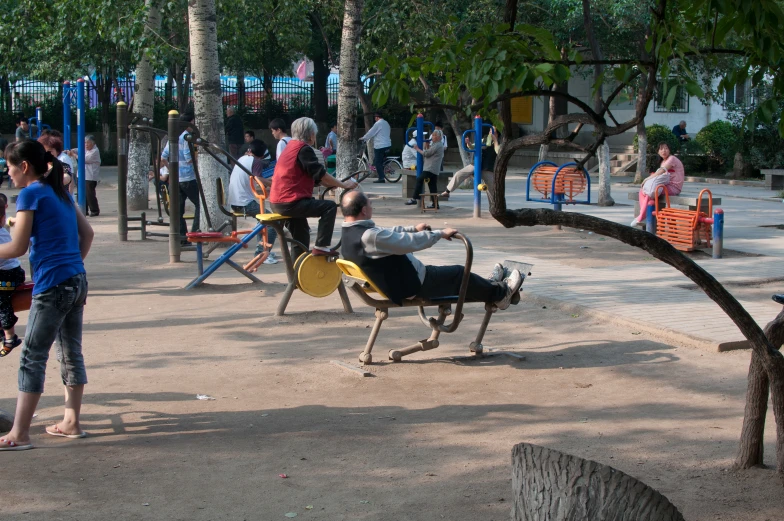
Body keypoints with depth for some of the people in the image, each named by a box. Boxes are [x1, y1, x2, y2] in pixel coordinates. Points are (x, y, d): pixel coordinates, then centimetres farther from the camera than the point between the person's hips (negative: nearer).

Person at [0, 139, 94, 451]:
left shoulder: (31, 194, -9)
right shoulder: (60, 192, 15)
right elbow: (87, 233, 18)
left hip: (52, 285, -8)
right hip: (77, 281, 8)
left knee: (32, 358, -4)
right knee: (71, 353, 14)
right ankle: (71, 423, 20)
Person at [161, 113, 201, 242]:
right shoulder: (187, 137, -11)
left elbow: (163, 158, 14)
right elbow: (189, 158, -18)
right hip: (188, 177, -8)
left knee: (178, 208, 7)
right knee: (199, 204, 1)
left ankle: (181, 236, 7)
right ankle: (195, 232, -5)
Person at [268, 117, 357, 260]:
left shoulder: (291, 147, 19)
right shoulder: (304, 149, -11)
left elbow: (314, 176, 22)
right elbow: (320, 174, -14)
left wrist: (333, 184, 17)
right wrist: (343, 185, -6)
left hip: (277, 202, 10)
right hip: (290, 203, -10)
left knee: (302, 238, 21)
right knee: (330, 206, -6)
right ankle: (321, 246, -8)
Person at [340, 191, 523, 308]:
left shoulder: (349, 235, -1)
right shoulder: (369, 236, -32)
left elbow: (389, 234, 17)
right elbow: (411, 243, -28)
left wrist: (413, 228, 26)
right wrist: (441, 233, -14)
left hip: (392, 285, 9)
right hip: (412, 286, -9)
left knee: (451, 275, 24)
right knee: (459, 274, 9)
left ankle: (488, 288, 43)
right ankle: (501, 293, 30)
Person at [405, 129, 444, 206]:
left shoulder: (437, 145, -12)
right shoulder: (439, 145, 21)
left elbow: (426, 154, -14)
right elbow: (429, 152, 22)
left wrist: (417, 149, -3)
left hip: (429, 169, -10)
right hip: (435, 170, 10)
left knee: (419, 180, -7)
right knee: (433, 186, 8)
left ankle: (414, 199, -8)